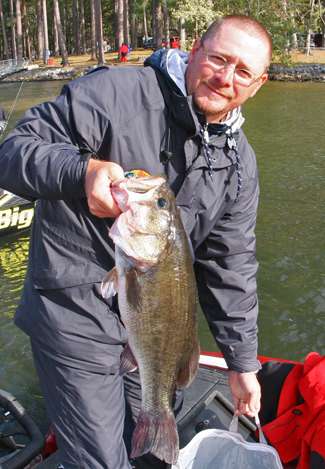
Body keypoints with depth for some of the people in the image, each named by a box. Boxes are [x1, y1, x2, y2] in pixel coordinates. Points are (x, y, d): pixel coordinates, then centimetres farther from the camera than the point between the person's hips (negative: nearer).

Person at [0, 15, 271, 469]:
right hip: (77, 316, -5)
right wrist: (83, 171, -37)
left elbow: (231, 266, 8)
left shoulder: (240, 162, 3)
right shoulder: (114, 93, -15)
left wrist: (242, 362, 11)